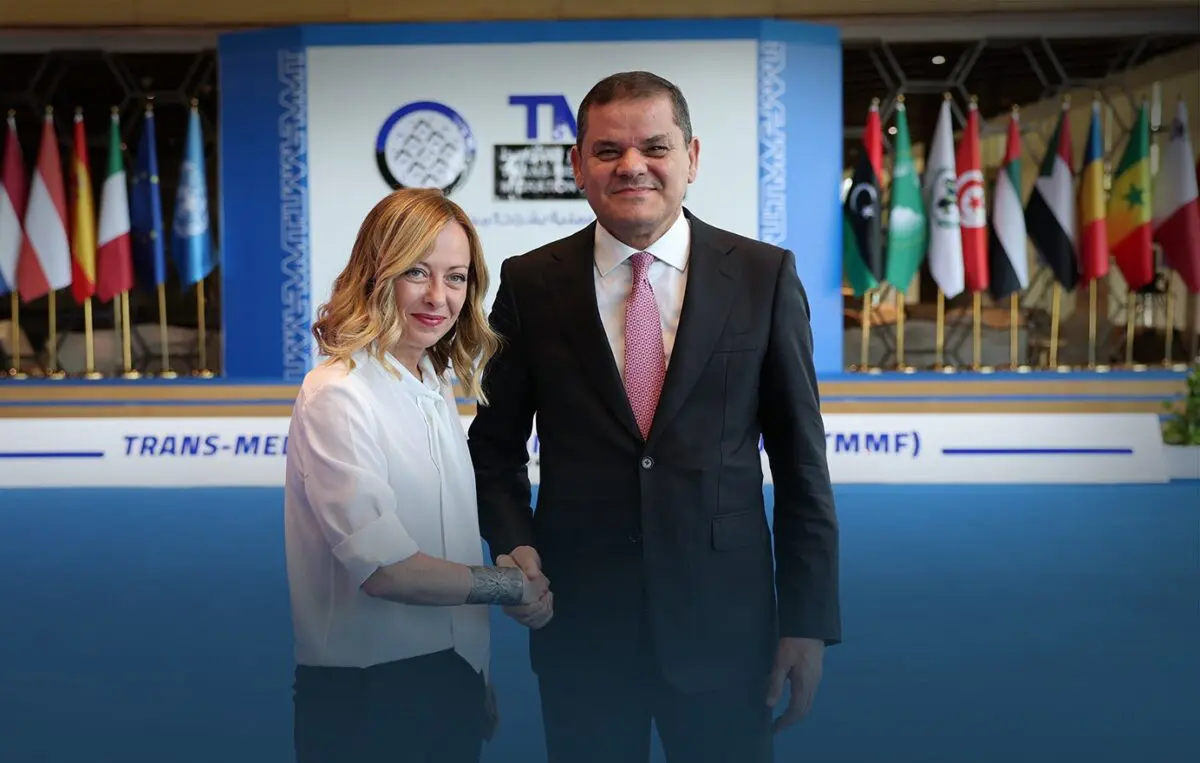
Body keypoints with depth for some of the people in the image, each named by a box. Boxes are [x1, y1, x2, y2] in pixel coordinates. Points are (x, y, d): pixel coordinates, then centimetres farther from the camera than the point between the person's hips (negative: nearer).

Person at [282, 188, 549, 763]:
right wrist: (515, 585, -11)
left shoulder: (435, 387, 7)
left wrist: (478, 681, 8)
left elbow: (447, 547, 9)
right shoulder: (338, 396, -17)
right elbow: (385, 569, -23)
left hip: (451, 678, 7)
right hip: (369, 694, -7)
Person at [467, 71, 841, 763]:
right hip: (577, 619, 1)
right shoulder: (530, 283, 0)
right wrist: (514, 544, -10)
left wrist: (809, 621, -2)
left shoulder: (765, 276, -2)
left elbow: (800, 457, -1)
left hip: (724, 620, 0)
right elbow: (497, 442, 8)